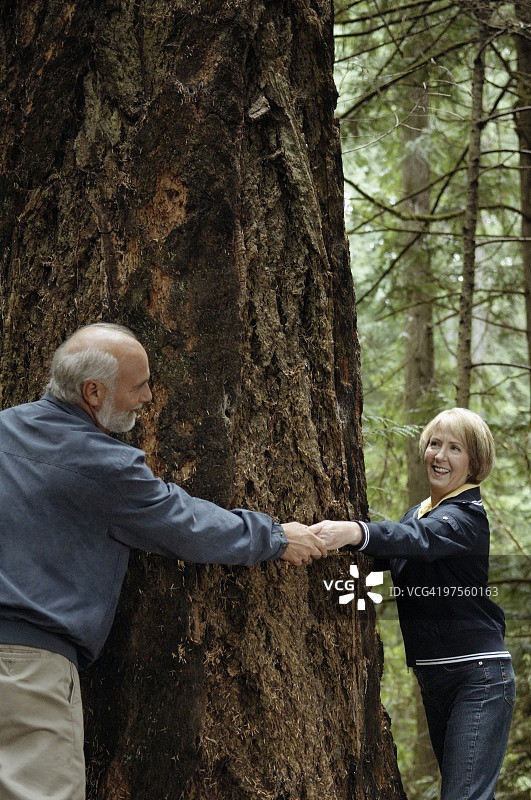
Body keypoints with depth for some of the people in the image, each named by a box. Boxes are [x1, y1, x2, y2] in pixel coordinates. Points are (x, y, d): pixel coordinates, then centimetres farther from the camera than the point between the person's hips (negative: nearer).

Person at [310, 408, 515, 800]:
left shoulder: (468, 515, -13)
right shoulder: (418, 513, 14)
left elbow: (420, 539, -34)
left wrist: (355, 532, -52)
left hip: (478, 677, -9)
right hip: (432, 675, 9)